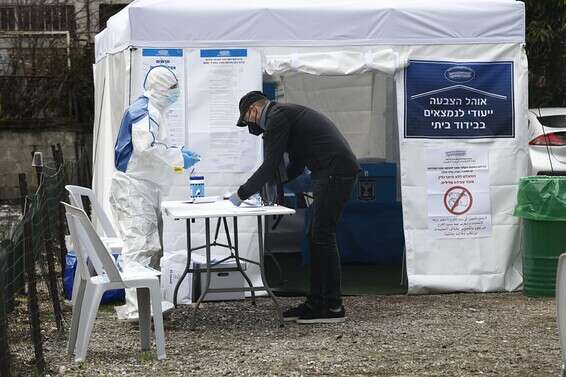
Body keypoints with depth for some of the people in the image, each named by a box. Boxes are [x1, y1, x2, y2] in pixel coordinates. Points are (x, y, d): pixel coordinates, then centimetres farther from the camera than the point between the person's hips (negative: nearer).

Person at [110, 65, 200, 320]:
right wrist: (179, 158, -18)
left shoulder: (154, 111, 20)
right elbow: (147, 147, -27)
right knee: (138, 244, -15)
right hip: (133, 187, -11)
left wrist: (177, 156, 17)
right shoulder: (145, 111, -14)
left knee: (152, 246, 14)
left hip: (145, 188, 11)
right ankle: (137, 307, -19)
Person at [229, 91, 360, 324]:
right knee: (316, 237, 11)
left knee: (323, 237, -7)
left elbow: (270, 165, -11)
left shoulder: (277, 117, -7)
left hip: (335, 171, -10)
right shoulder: (285, 114, 25)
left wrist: (241, 195, -3)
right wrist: (272, 183, 23)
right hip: (331, 173, 10)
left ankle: (333, 307, -5)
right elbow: (297, 165, 30)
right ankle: (315, 303, 14)